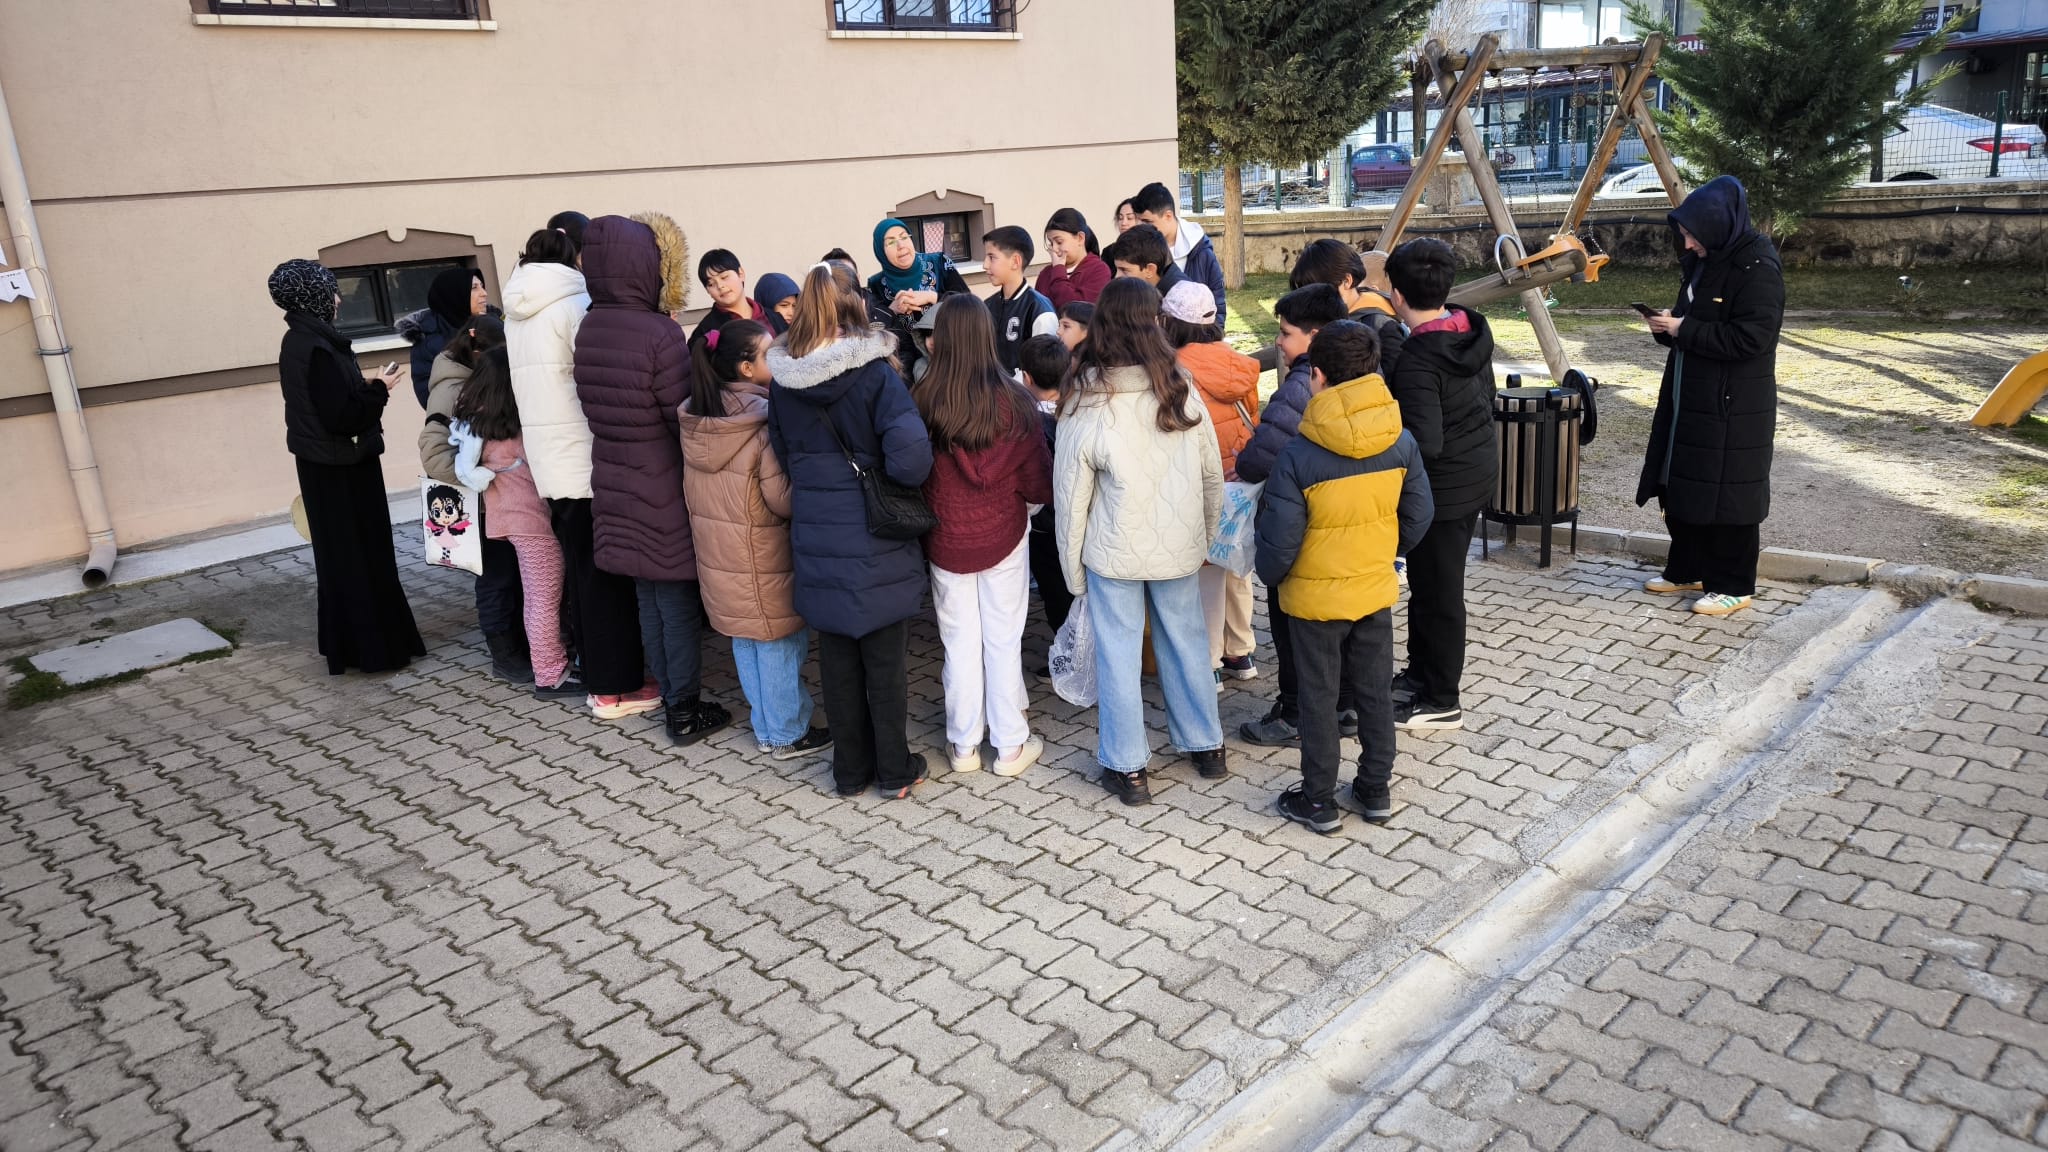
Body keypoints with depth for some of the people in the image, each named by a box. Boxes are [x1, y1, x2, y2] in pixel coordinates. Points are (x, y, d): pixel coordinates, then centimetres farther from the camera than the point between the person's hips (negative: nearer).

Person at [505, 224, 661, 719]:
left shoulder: (517, 314, 12)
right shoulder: (577, 306, -15)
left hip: (549, 460, 8)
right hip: (589, 459, -8)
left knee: (580, 570, 15)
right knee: (608, 573, 0)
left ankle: (598, 677, 23)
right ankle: (618, 687, 7)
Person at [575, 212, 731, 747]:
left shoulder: (588, 330, 1)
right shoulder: (658, 333, -21)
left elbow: (602, 410, 10)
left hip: (616, 489, 7)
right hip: (664, 494, -6)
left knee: (649, 601, 16)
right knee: (679, 604, 5)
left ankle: (671, 698, 27)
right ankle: (685, 712, 14)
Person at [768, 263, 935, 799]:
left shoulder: (782, 380, -2)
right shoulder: (876, 373, -16)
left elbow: (782, 454, 8)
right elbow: (911, 458, -25)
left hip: (817, 539, 4)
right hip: (876, 542, -4)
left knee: (837, 657, 15)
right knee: (886, 658, 10)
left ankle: (850, 770, 26)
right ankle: (895, 770, 20)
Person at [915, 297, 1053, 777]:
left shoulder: (921, 401, -14)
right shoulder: (1014, 402, -14)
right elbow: (1038, 483, -7)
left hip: (945, 540, 1)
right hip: (1004, 537, -1)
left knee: (960, 642, 13)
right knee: (1003, 641, 10)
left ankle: (964, 745, 24)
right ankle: (1011, 746, 20)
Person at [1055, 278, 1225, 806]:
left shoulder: (1084, 406, -16)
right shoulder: (1182, 391, -8)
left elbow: (1070, 498, -10)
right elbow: (1212, 474, 2)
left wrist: (1073, 566, 2)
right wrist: (1205, 535, 17)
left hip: (1114, 553, -3)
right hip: (1180, 546, 3)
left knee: (1118, 653, 9)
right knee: (1187, 642, 18)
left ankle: (1126, 767, 17)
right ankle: (1206, 746, 33)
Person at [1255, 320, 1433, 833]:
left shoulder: (1298, 454, -22)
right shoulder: (1401, 441, -8)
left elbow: (1280, 539, -18)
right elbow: (1418, 517, 2)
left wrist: (1270, 576, 2)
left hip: (1315, 596, -4)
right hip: (1376, 589, 4)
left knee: (1319, 697, 10)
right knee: (1375, 690, 18)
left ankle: (1318, 801, 21)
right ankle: (1376, 790, 31)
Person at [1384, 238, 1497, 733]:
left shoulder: (1417, 360, -28)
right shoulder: (1472, 333, 0)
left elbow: (1424, 444, -31)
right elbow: (1487, 398, 13)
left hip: (1442, 485, -9)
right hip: (1477, 472, 9)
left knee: (1437, 590, 5)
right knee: (1429, 581, 23)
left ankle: (1440, 701, 19)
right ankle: (1423, 671, 40)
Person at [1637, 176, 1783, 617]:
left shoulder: (1757, 267, -17)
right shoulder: (1703, 261, 10)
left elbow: (1751, 337, -23)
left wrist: (1683, 330, -20)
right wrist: (1669, 324, -1)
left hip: (1734, 404, -9)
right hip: (1690, 396, 9)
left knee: (1727, 494, -1)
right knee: (1681, 485, 14)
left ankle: (1733, 586, 11)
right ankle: (1686, 570, 27)